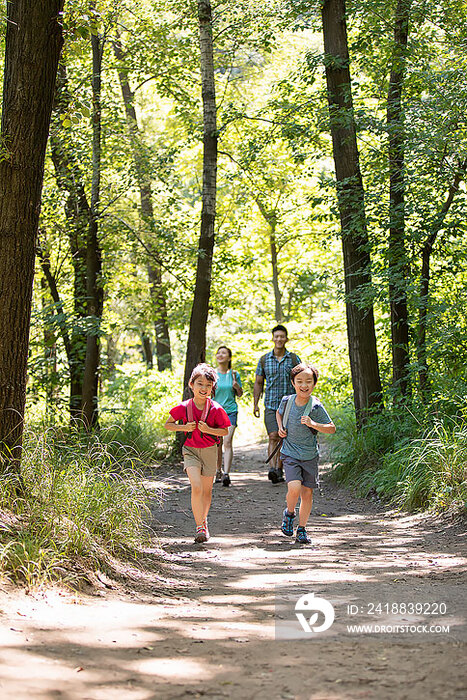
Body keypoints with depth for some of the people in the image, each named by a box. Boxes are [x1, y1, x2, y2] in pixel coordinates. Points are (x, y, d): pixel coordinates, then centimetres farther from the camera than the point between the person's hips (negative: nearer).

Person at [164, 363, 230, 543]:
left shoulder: (216, 410, -11)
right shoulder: (183, 407, -8)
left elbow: (225, 431, -2)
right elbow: (168, 424, 4)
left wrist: (208, 430, -19)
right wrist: (184, 427, -13)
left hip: (210, 451, 1)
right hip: (191, 451, -1)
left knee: (207, 490, 12)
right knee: (196, 488, -17)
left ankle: (203, 521, 35)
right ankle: (200, 527, -10)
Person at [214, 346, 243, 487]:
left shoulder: (234, 374, 3)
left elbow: (240, 394, 11)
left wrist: (236, 386, -9)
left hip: (230, 411, -1)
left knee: (227, 442, -14)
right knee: (217, 443, 7)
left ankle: (226, 474, -20)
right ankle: (218, 471, 24)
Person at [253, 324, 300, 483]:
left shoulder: (294, 359, 2)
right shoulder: (264, 360, 5)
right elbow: (258, 383, 11)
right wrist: (255, 404, 6)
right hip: (271, 405, 0)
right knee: (273, 437, -13)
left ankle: (279, 470, 14)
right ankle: (272, 469, -23)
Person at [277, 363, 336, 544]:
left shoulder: (316, 407, -12)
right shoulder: (287, 401, -4)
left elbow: (332, 428, -10)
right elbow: (279, 412, 20)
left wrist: (313, 424, -26)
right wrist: (280, 427, 2)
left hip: (310, 456, 0)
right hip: (290, 453, 0)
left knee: (307, 492, 4)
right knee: (294, 487, -19)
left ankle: (302, 530, 20)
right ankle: (289, 513, 12)